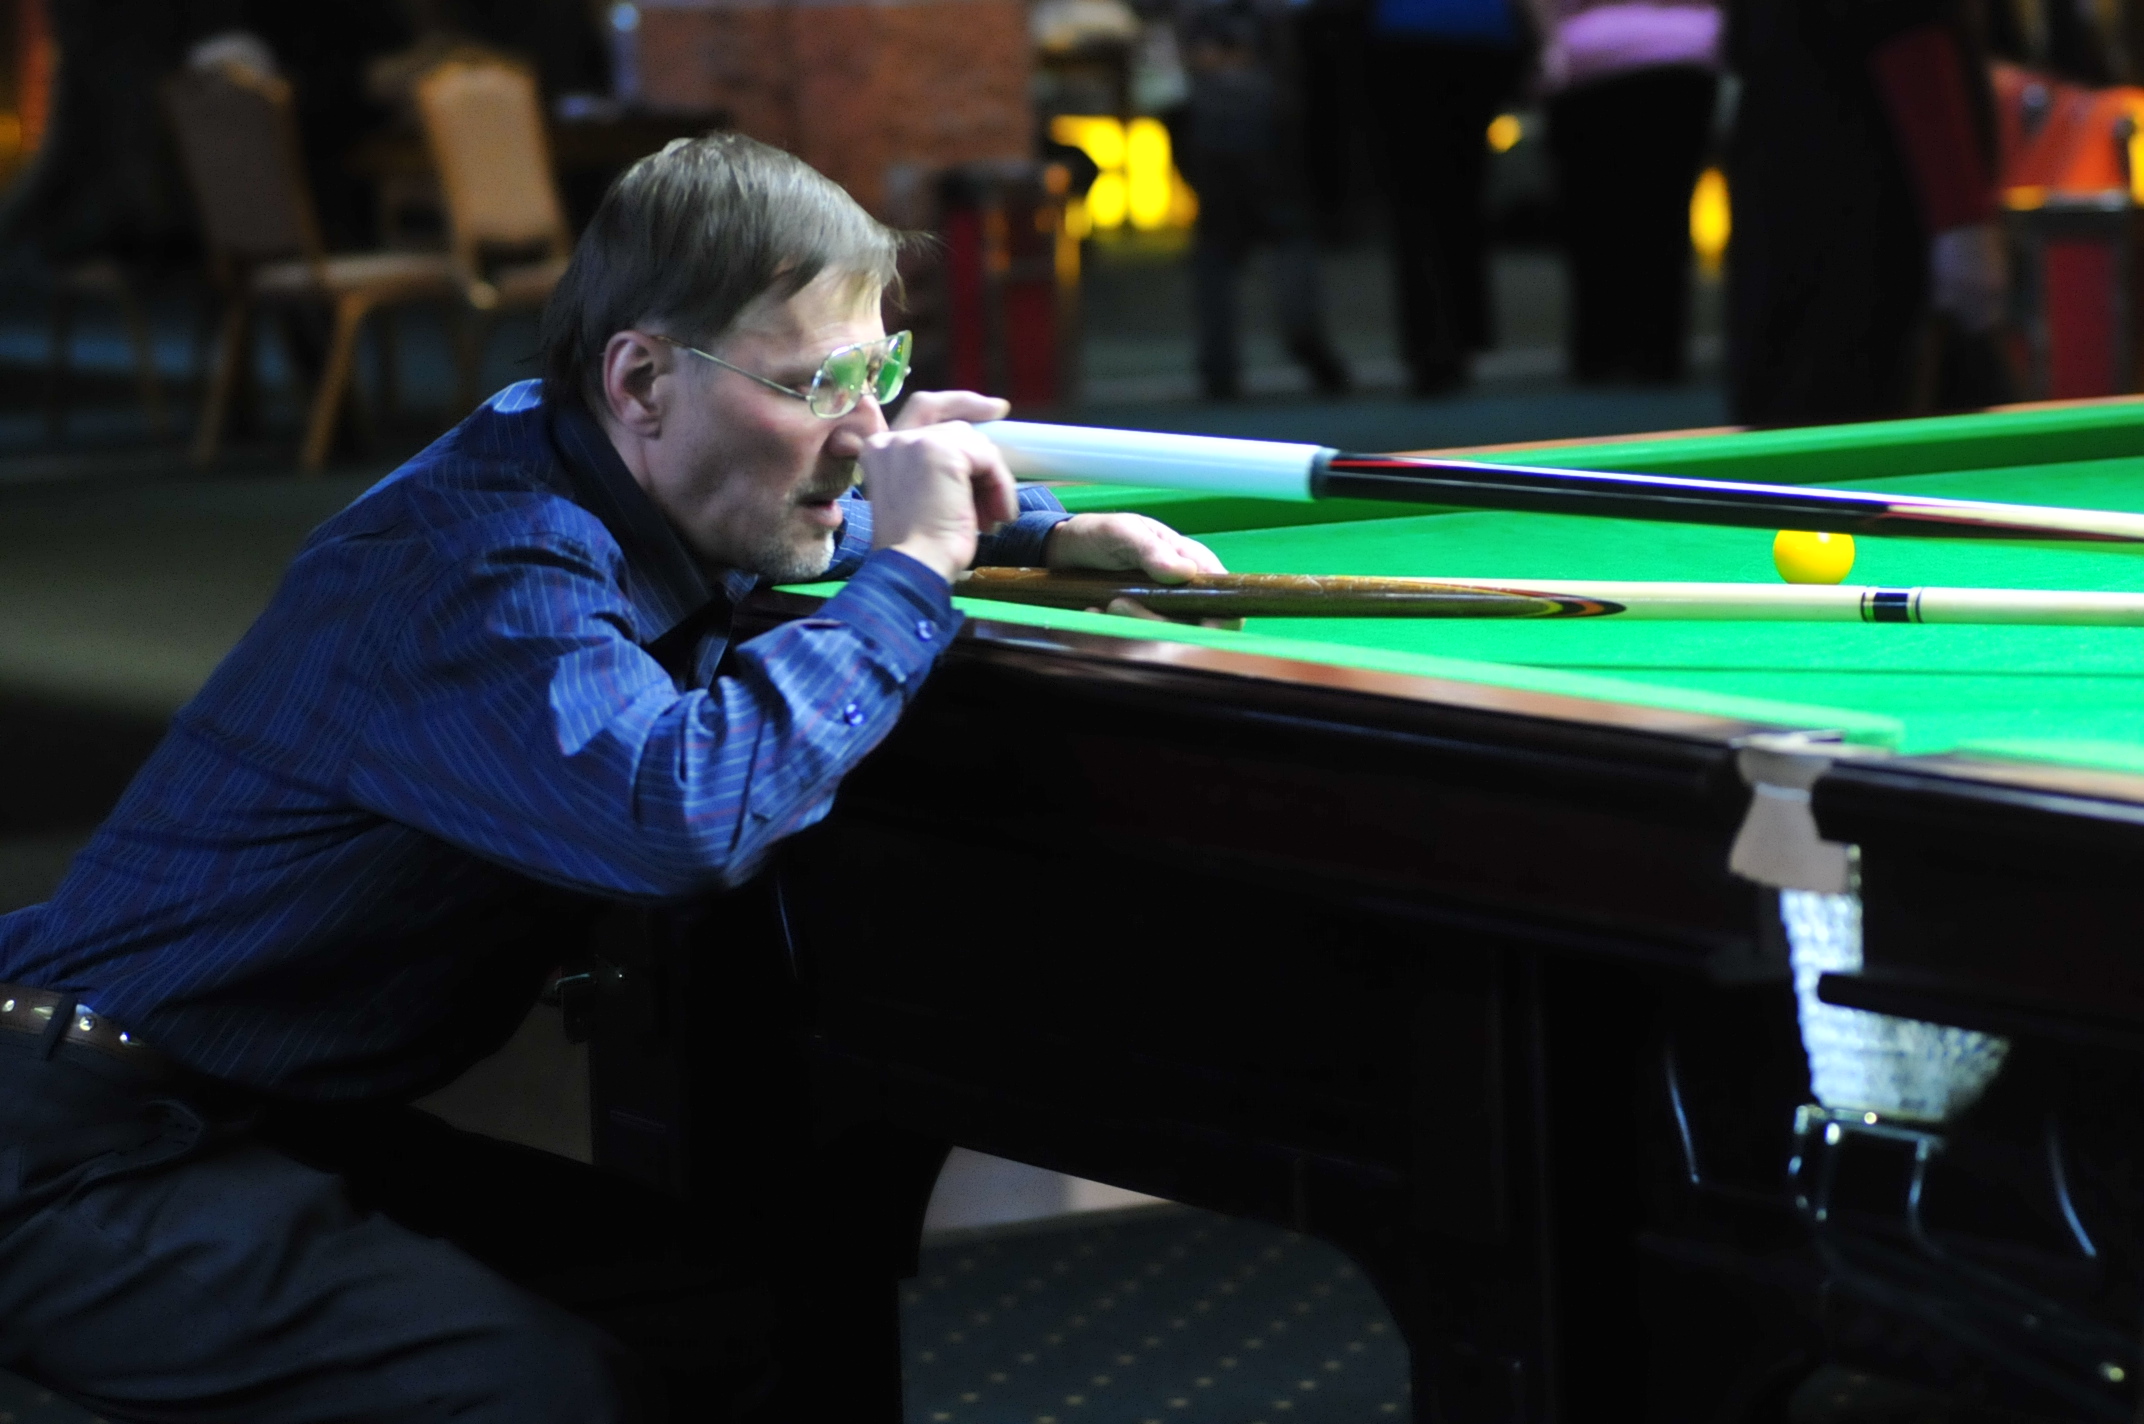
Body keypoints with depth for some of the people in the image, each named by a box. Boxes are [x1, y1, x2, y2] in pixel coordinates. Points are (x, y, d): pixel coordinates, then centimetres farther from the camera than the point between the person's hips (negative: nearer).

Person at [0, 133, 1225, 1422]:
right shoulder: (481, 570, -26)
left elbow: (804, 528, 28)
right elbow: (681, 814, -44)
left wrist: (1056, 534, 12)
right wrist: (908, 568, -29)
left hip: (300, 1123, 10)